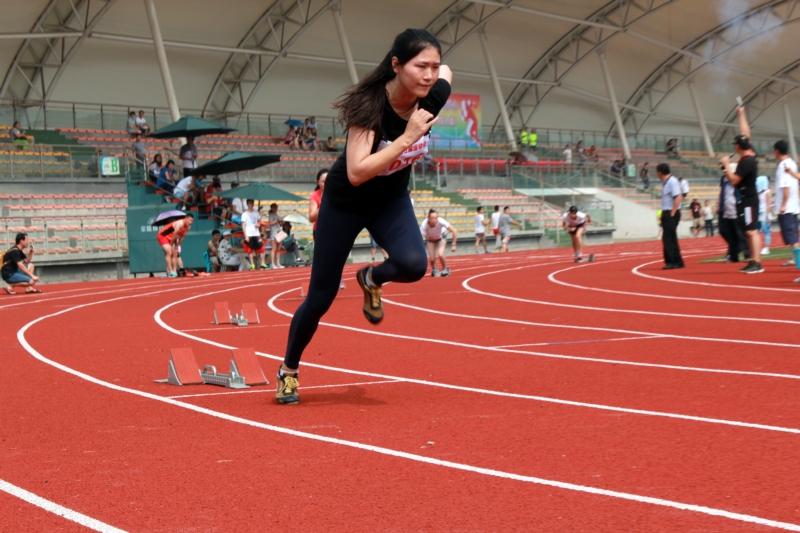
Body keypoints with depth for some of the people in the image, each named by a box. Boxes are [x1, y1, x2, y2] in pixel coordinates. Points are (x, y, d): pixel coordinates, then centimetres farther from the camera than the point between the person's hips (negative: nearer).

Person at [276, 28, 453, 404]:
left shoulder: (434, 95, -20)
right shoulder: (370, 105, -34)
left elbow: (446, 72, 6)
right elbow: (356, 173, -43)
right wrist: (407, 136, -43)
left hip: (392, 200, 4)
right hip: (345, 203, -4)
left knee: (413, 265, -27)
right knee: (321, 298, 2)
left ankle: (371, 279, 10)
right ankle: (288, 370, 28)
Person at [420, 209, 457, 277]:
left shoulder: (441, 221, -36)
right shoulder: (424, 224, -37)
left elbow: (454, 231, -28)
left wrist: (453, 245, -26)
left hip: (441, 238, -1)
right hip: (430, 239, 1)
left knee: (440, 254, -24)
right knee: (432, 259, -10)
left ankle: (445, 269, 7)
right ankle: (434, 269, 28)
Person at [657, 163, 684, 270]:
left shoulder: (672, 181, -14)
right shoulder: (666, 182, 13)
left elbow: (678, 197, -21)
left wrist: (672, 213, -20)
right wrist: (664, 214, 9)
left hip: (672, 214, -10)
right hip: (666, 213, 10)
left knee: (669, 239, -10)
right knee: (671, 239, 12)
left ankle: (673, 262, -7)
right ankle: (677, 262, 18)